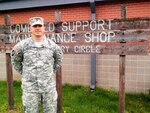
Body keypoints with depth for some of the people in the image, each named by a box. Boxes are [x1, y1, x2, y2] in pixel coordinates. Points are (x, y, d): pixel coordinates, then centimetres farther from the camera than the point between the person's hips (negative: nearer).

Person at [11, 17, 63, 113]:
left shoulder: (52, 45, -2)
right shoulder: (22, 45, -6)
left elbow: (59, 58, 17)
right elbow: (15, 60, 10)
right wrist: (23, 73, 6)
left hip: (49, 86, 2)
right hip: (30, 87, -1)